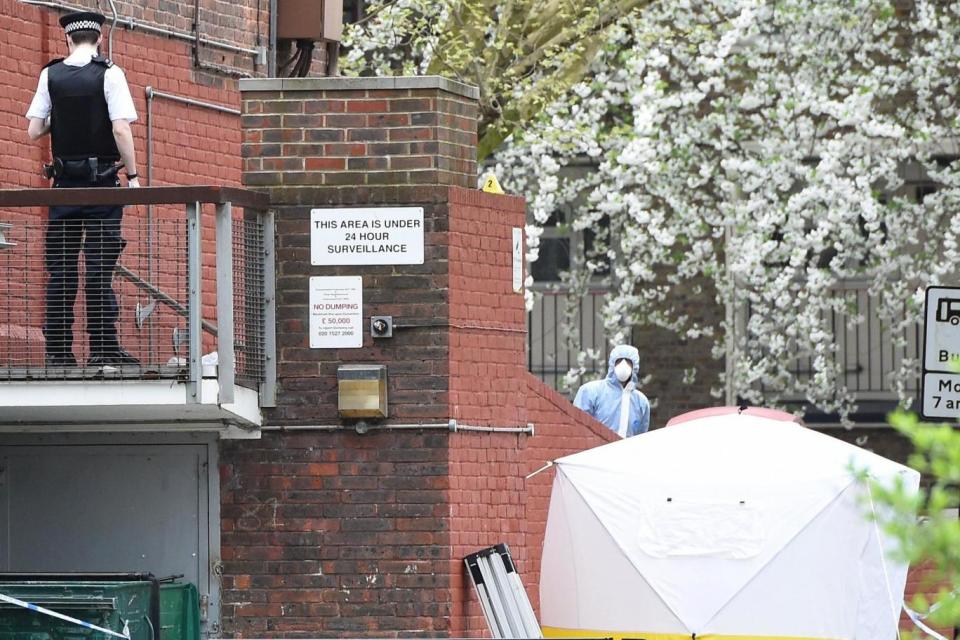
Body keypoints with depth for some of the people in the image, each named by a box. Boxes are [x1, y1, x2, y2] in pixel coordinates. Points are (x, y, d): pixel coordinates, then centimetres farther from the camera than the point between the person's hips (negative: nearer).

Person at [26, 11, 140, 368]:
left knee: (60, 268, 6)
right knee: (100, 265, -3)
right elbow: (121, 129, -13)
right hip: (102, 180, -3)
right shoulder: (109, 74, -6)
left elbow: (34, 131, 0)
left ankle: (58, 351, 4)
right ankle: (103, 349, -6)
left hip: (64, 181, 3)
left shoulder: (51, 76, 2)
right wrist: (133, 175, -6)